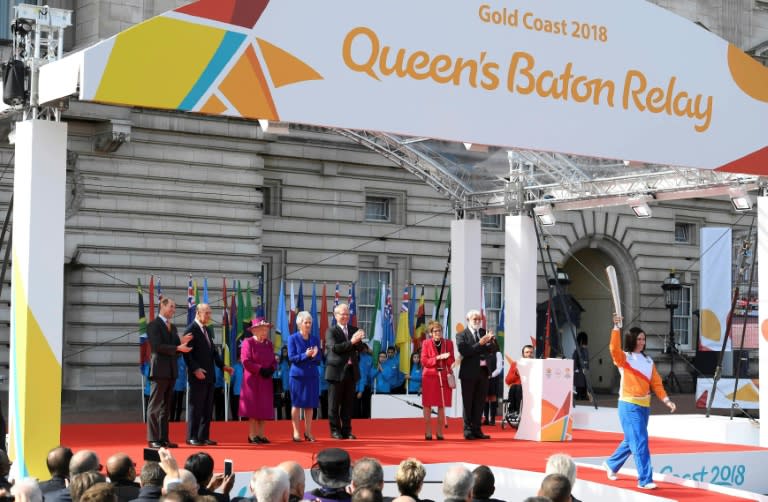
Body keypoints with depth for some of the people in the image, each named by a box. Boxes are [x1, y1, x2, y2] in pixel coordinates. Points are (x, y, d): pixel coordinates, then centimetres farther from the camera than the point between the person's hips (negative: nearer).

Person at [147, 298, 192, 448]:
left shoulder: (172, 327, 18)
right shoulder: (153, 325, -6)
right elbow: (157, 346, -16)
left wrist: (182, 342, -4)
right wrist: (178, 347, -20)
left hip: (171, 370, 8)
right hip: (160, 369, -8)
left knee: (166, 406, 10)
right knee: (155, 406, -4)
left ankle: (163, 438, 13)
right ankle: (153, 440, -3)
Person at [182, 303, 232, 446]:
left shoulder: (208, 330, 16)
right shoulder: (191, 330, -9)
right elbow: (187, 353, -15)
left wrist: (222, 365, 10)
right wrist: (195, 369, -24)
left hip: (209, 375, 8)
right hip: (198, 375, -8)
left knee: (208, 408, 9)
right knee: (196, 407, -4)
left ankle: (204, 436, 14)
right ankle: (192, 437, 2)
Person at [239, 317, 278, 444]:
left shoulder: (269, 344, 13)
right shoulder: (248, 343, -7)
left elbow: (274, 361, 12)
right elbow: (246, 361, -15)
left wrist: (271, 369, -9)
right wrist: (260, 369, -19)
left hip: (265, 381, 6)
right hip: (252, 380, -6)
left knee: (264, 408, 4)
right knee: (253, 408, -5)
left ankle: (261, 435, 8)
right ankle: (252, 435, -1)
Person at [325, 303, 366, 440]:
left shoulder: (354, 330, 12)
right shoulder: (331, 331, -3)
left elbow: (360, 348, 6)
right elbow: (334, 348, -17)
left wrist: (358, 340, -15)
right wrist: (351, 342, -24)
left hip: (351, 370, 5)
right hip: (336, 371, -4)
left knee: (348, 403, 7)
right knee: (334, 403, 1)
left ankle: (346, 430, 13)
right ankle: (335, 430, 8)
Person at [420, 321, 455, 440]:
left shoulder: (448, 343, 8)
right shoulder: (426, 343, 3)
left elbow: (451, 362, 5)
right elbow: (424, 361, -5)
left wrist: (447, 357, -16)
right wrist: (438, 358, -14)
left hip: (444, 377, 2)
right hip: (429, 377, -2)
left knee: (442, 406, 2)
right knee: (427, 405, -3)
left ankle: (440, 432, 8)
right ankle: (428, 432, 2)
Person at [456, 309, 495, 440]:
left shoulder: (484, 333, 12)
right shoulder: (461, 336, -2)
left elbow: (491, 351, 7)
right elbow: (464, 351, -17)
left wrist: (490, 341, -13)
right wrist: (480, 344, -20)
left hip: (483, 372, 4)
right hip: (469, 373, -4)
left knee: (479, 403, 6)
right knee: (468, 403, 1)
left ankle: (476, 430, 11)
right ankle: (468, 431, 6)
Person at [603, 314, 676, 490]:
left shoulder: (648, 361, 11)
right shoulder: (624, 358, -5)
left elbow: (656, 382, 8)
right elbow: (614, 348, -26)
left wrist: (666, 400, -3)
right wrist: (617, 327, -31)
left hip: (645, 406, 6)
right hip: (629, 405, -6)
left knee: (631, 441, 18)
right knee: (640, 442, -11)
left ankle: (611, 464, 40)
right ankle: (645, 479, -8)